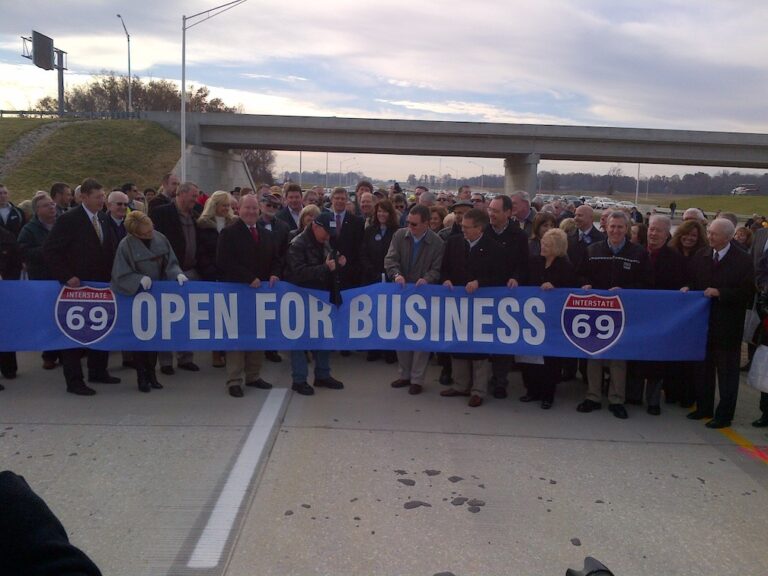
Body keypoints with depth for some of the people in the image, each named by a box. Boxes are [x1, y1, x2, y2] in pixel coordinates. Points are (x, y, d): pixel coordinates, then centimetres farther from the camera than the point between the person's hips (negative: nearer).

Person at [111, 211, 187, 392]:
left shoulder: (160, 239, -9)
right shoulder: (126, 245, -18)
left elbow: (171, 263, -2)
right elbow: (121, 275, -13)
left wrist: (177, 274, -21)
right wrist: (140, 279, -27)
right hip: (137, 297, -3)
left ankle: (151, 373, 24)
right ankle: (141, 377, 17)